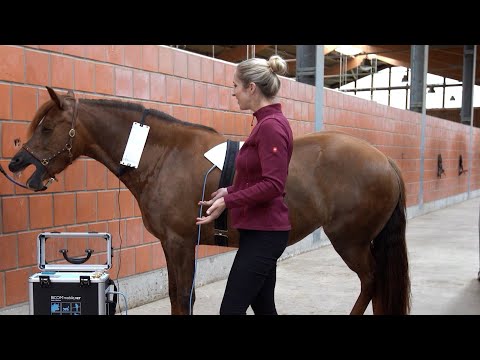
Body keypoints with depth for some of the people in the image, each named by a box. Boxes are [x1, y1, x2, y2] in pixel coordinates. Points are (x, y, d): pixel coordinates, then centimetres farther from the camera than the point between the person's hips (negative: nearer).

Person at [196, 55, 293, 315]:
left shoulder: (271, 125, -17)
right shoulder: (267, 123, 13)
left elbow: (272, 185, -23)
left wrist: (228, 202, -22)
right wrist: (230, 191, 11)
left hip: (264, 232, -10)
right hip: (260, 230, 10)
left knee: (232, 310, -6)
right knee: (263, 307, 15)